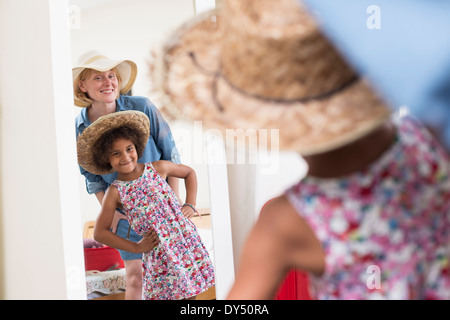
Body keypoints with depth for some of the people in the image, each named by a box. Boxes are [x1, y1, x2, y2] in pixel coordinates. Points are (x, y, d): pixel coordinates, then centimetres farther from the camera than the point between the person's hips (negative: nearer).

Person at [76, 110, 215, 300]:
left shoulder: (158, 168, 2)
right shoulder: (115, 192, -4)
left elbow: (189, 173, 20)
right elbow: (99, 233, 1)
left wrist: (190, 204, 7)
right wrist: (136, 247, -2)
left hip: (188, 242, 3)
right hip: (159, 255, -2)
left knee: (190, 293, 7)